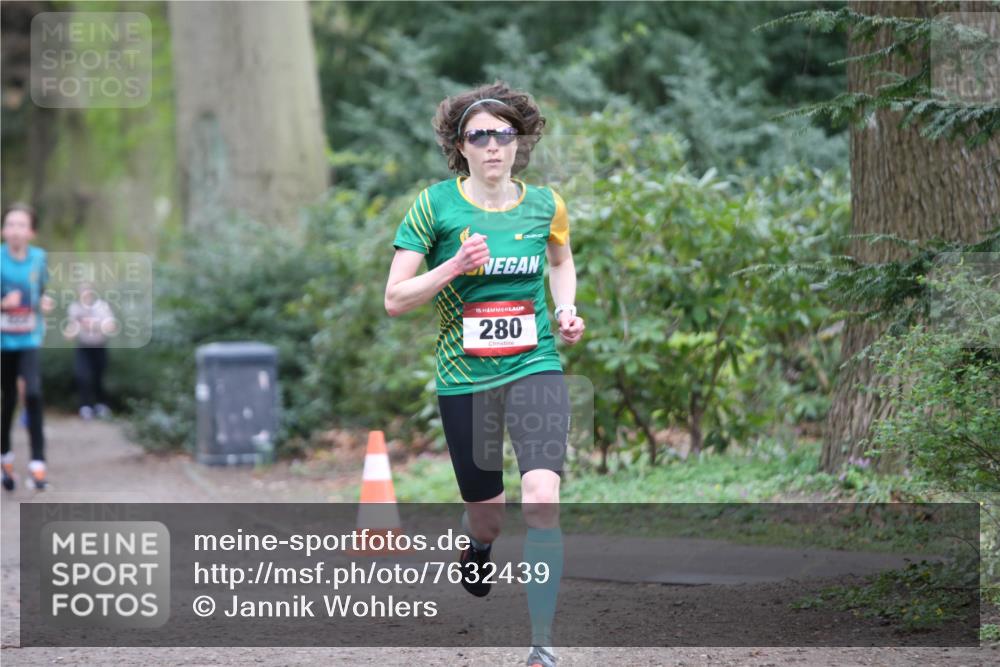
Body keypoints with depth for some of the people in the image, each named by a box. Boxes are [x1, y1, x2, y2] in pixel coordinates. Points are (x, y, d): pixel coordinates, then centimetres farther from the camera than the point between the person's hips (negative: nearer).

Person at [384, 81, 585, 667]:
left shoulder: (544, 205, 2)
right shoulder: (435, 206, -5)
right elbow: (395, 300, -5)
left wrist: (567, 310, 8)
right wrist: (452, 267, -19)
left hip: (534, 368, 0)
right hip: (464, 378, 0)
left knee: (541, 500, -22)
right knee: (487, 514, 13)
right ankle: (477, 545, 53)